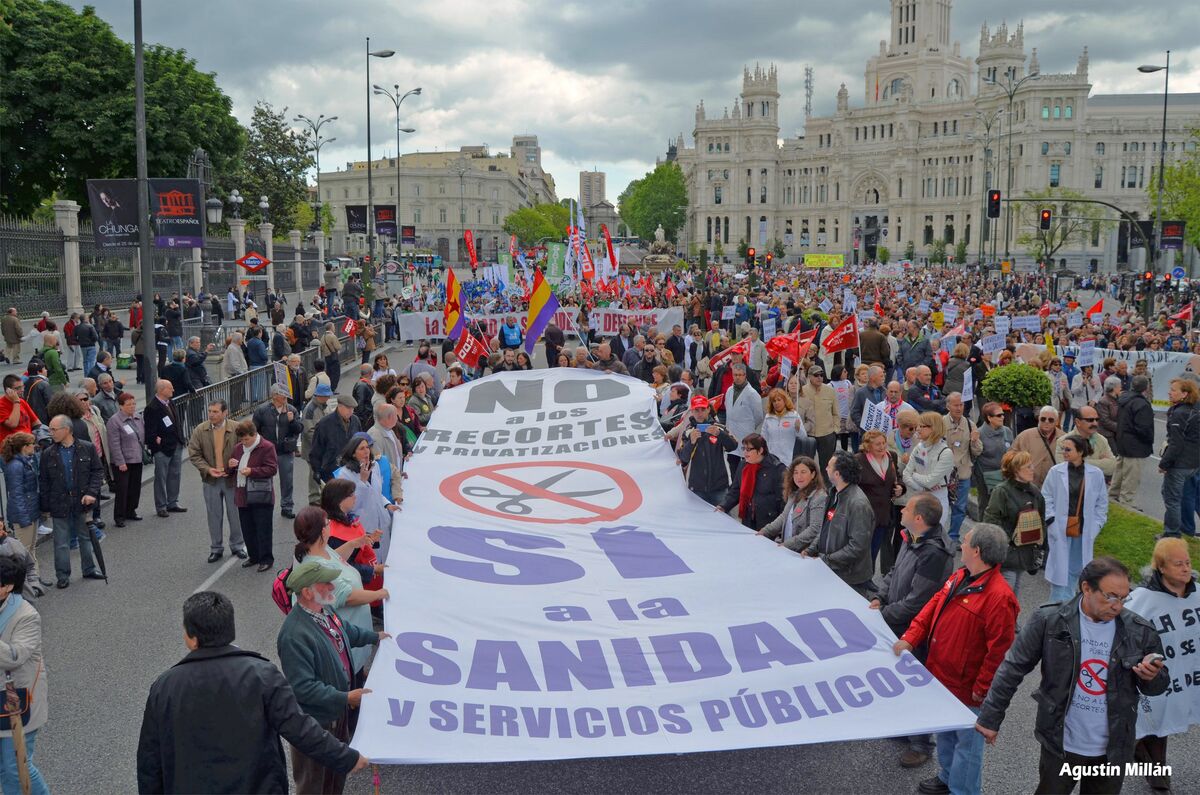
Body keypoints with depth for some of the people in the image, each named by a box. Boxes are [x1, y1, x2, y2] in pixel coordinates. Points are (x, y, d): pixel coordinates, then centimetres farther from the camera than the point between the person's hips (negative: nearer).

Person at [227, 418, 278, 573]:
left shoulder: (267, 447, -9)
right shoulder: (238, 448, 12)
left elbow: (272, 469, -15)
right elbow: (229, 472, 20)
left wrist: (252, 471, -23)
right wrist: (230, 466, -5)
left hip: (261, 497, -7)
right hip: (243, 496, 7)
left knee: (263, 529, 0)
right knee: (247, 529, 14)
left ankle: (266, 559, 9)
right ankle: (253, 556, 28)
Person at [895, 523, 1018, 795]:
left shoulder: (998, 597, -28)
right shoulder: (959, 578, 1)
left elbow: (999, 651, -25)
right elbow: (933, 606, 8)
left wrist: (981, 689, -18)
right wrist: (909, 638, -3)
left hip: (966, 689, -9)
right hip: (941, 677, 9)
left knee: (967, 742, 12)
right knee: (944, 733, 27)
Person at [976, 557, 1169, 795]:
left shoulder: (1140, 631, -9)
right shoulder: (1049, 621, -14)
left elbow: (1159, 685, 4)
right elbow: (1013, 669, -7)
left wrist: (1152, 676, -20)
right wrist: (991, 717, -6)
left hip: (1113, 749, 2)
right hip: (1061, 743, -2)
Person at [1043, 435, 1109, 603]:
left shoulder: (1096, 474, -3)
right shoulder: (1055, 471, -5)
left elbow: (1102, 503, 6)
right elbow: (1046, 498, 0)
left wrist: (1095, 526, 1)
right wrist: (1052, 520, -7)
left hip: (1083, 531, 1)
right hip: (1060, 530, -1)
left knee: (1076, 568, 10)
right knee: (1060, 568, 1)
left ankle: (1068, 600, 25)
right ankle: (1058, 603, 11)